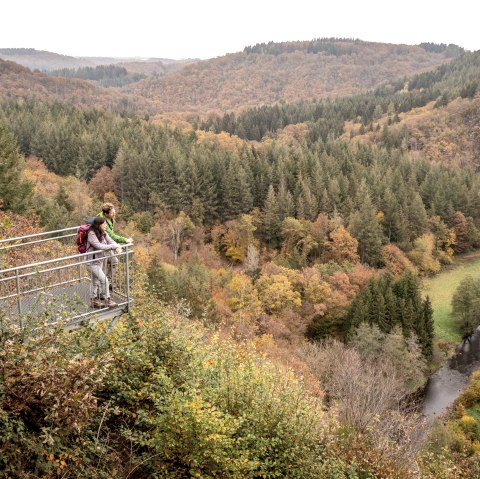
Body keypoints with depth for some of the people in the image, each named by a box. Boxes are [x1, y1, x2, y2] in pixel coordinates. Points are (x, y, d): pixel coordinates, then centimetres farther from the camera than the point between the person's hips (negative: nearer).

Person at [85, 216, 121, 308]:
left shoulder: (103, 233, -1)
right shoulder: (92, 234, -23)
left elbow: (111, 242, -3)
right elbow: (100, 246, -31)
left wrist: (117, 247, -26)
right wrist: (114, 246, -30)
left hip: (100, 261, 8)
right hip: (92, 262, -8)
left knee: (96, 281, 19)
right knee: (104, 280, -9)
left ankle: (94, 300, 32)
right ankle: (107, 300, 5)